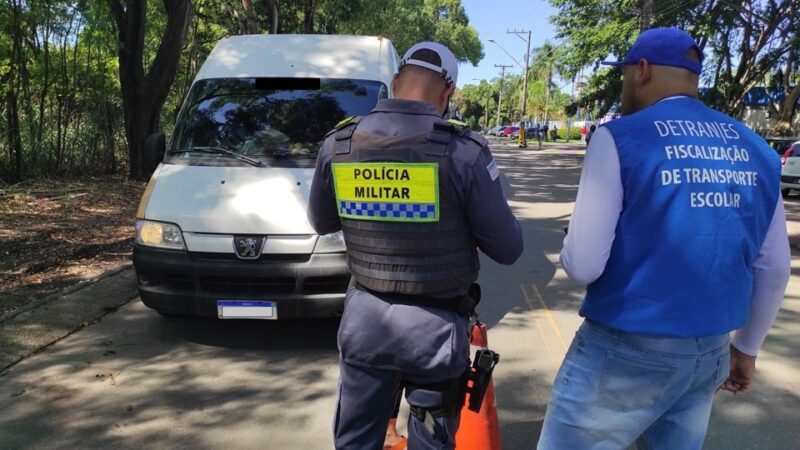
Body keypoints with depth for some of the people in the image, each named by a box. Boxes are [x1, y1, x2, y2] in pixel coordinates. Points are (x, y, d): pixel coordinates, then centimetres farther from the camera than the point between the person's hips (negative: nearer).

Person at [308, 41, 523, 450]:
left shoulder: (338, 144, -5)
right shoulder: (462, 152, -18)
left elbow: (321, 222, 11)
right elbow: (507, 248, -9)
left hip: (364, 318, 4)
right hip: (435, 324, -3)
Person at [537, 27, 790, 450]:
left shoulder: (619, 138, -13)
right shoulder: (755, 150, 5)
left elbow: (583, 266, -18)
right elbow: (774, 268, 11)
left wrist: (570, 250, 5)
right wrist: (746, 347, 23)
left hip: (626, 350, -6)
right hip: (710, 352, 6)